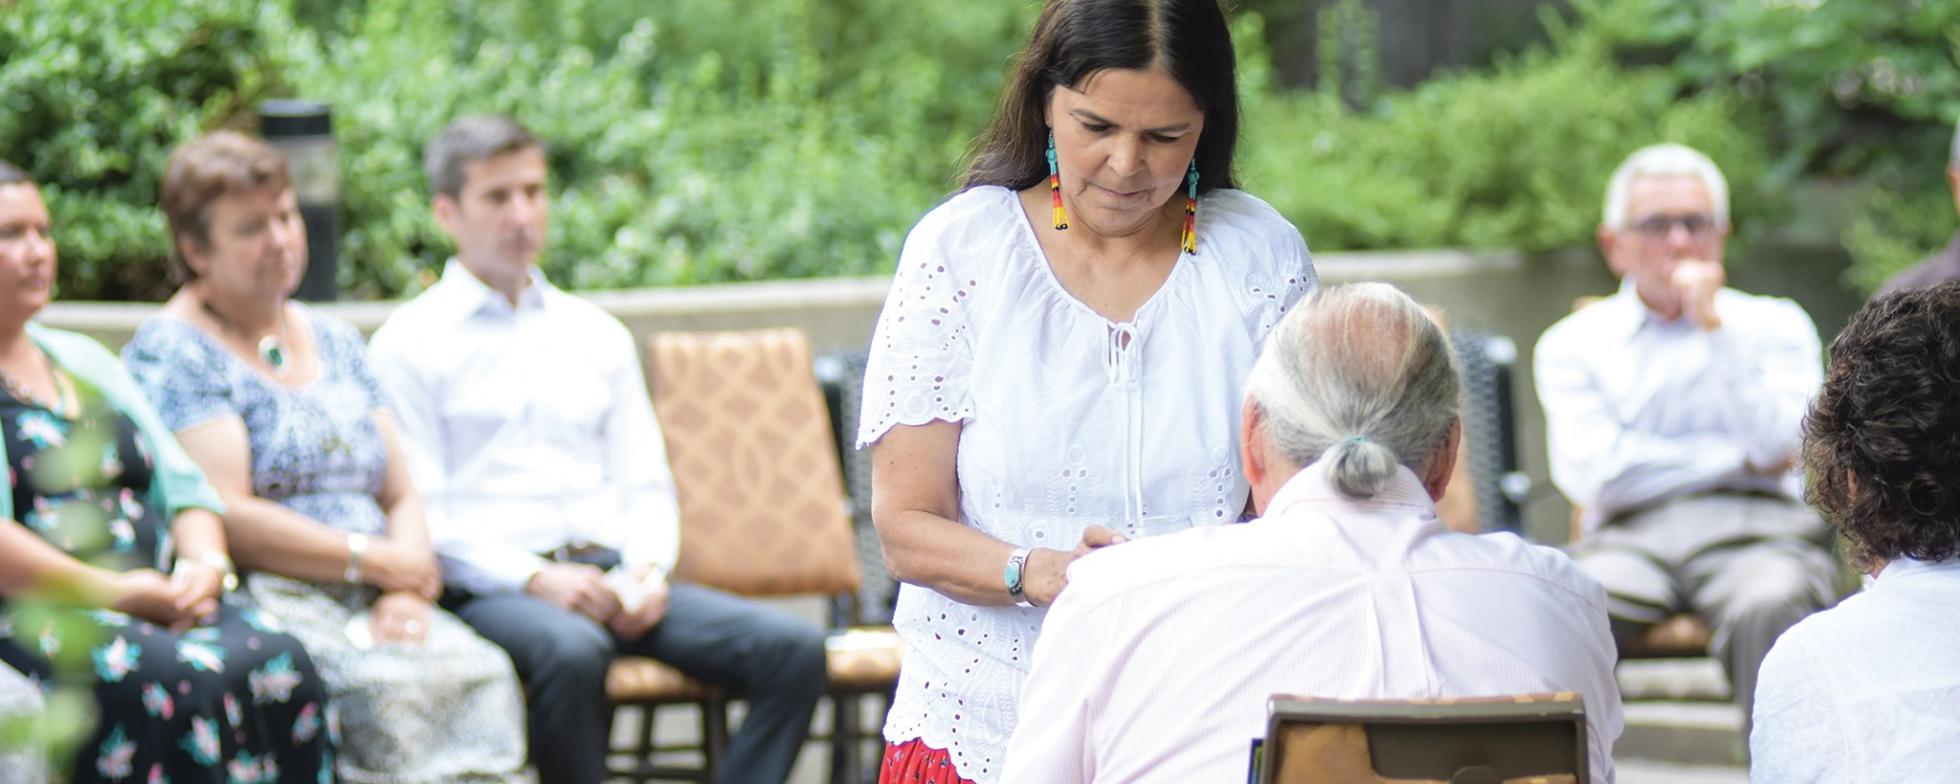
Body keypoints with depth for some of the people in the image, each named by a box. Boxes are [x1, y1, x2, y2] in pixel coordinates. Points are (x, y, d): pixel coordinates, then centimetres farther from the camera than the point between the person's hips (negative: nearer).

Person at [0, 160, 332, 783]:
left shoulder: (86, 362, 27)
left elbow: (182, 486, 23)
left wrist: (206, 564, 1)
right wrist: (108, 591, -16)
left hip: (158, 599, 7)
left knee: (278, 661, -25)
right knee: (181, 681, -35)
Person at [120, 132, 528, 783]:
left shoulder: (335, 342, 23)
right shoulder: (171, 351, 1)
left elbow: (402, 497, 19)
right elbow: (228, 518, -10)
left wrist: (407, 593, -3)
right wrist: (386, 562, -7)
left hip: (374, 605, 6)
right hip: (260, 602, -6)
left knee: (482, 674, -26)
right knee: (386, 688, -35)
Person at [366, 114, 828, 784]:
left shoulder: (597, 334, 23)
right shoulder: (408, 345, 6)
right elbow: (419, 515, -4)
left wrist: (647, 570, -2)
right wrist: (536, 579, -16)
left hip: (613, 574, 5)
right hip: (492, 587, -5)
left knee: (794, 649, -19)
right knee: (573, 652, -40)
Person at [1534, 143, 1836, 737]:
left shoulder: (1774, 326, 18)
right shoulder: (1572, 345, 17)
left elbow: (1777, 452, 0)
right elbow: (1592, 477, 1)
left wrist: (1715, 329, -2)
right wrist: (1732, 455, 2)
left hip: (1752, 530, 0)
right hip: (1631, 537, 0)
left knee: (1771, 606, -36)